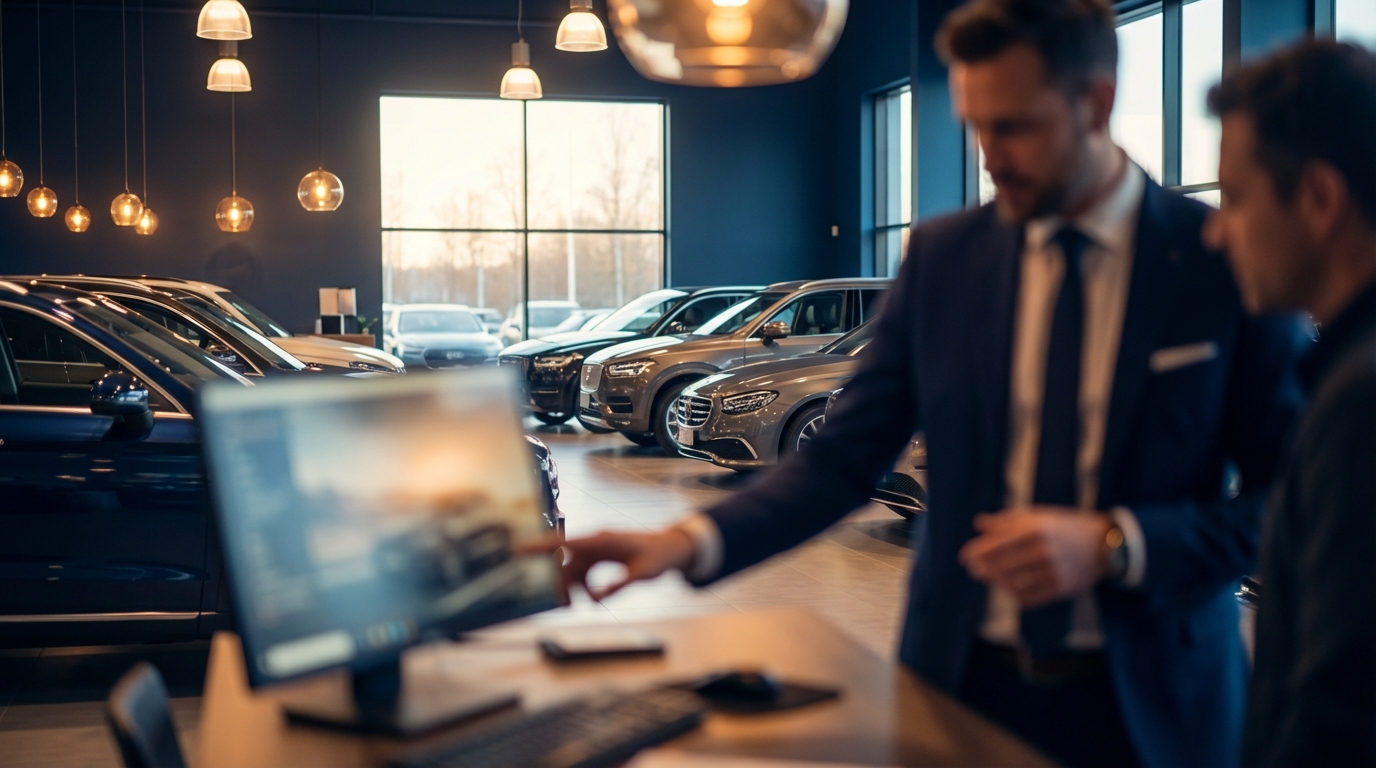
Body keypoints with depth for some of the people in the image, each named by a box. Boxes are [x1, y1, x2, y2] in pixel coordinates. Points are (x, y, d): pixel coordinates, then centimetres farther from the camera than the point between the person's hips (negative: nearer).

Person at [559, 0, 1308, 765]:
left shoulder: (1229, 257, -9)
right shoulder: (940, 256, -2)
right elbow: (845, 458, -4)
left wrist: (1113, 545, -21)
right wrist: (691, 541, -18)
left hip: (1148, 702, -2)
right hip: (964, 682, 2)